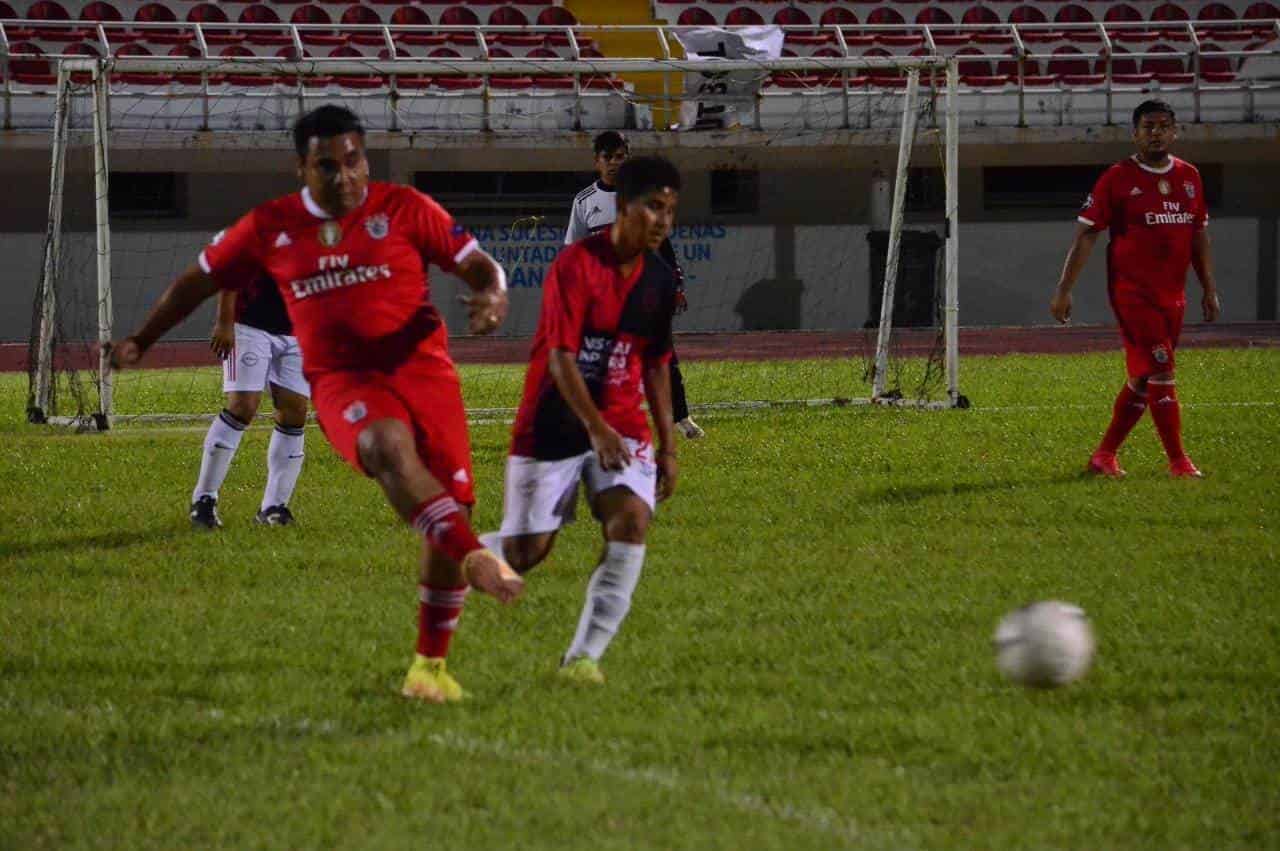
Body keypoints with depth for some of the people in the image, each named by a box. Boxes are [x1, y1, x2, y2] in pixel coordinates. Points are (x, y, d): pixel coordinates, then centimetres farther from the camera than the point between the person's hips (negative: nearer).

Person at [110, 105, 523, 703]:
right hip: (341, 380, -1)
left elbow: (477, 264, 4)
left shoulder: (403, 209, 2)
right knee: (389, 446, -37)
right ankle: (475, 558, -46)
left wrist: (493, 296, -19)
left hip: (423, 368, 1)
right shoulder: (270, 228, 7)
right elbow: (201, 279, 20)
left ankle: (431, 663, 13)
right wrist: (141, 341, 24)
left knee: (452, 507, -3)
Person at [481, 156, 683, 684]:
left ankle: (584, 656, -14)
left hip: (621, 424, 5)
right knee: (526, 551, -3)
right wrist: (597, 429, -28)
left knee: (631, 521, -19)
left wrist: (667, 446, 11)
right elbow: (560, 357, -20)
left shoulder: (660, 280, 4)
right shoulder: (576, 265, -16)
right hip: (552, 423, -5)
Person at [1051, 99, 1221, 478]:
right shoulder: (1117, 178, -5)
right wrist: (1064, 288, -9)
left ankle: (1105, 455, 18)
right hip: (1132, 291, -6)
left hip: (1173, 294, 6)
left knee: (1143, 379, 8)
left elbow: (1199, 236, 19)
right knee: (1160, 372, -11)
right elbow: (1085, 234, -5)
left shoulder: (1189, 177, 11)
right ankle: (1178, 461, -8)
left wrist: (1209, 289, 17)